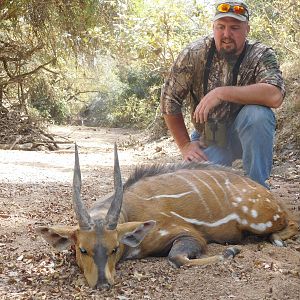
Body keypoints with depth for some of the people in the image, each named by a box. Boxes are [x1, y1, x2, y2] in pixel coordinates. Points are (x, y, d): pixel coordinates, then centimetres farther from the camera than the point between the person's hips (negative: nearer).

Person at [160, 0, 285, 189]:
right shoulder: (194, 54, -11)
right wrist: (185, 145, -5)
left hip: (244, 135, -1)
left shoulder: (261, 55, -15)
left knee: (257, 113, -32)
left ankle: (257, 186, -15)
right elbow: (169, 100, -4)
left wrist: (222, 93, -35)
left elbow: (275, 96, -34)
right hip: (208, 140, 1)